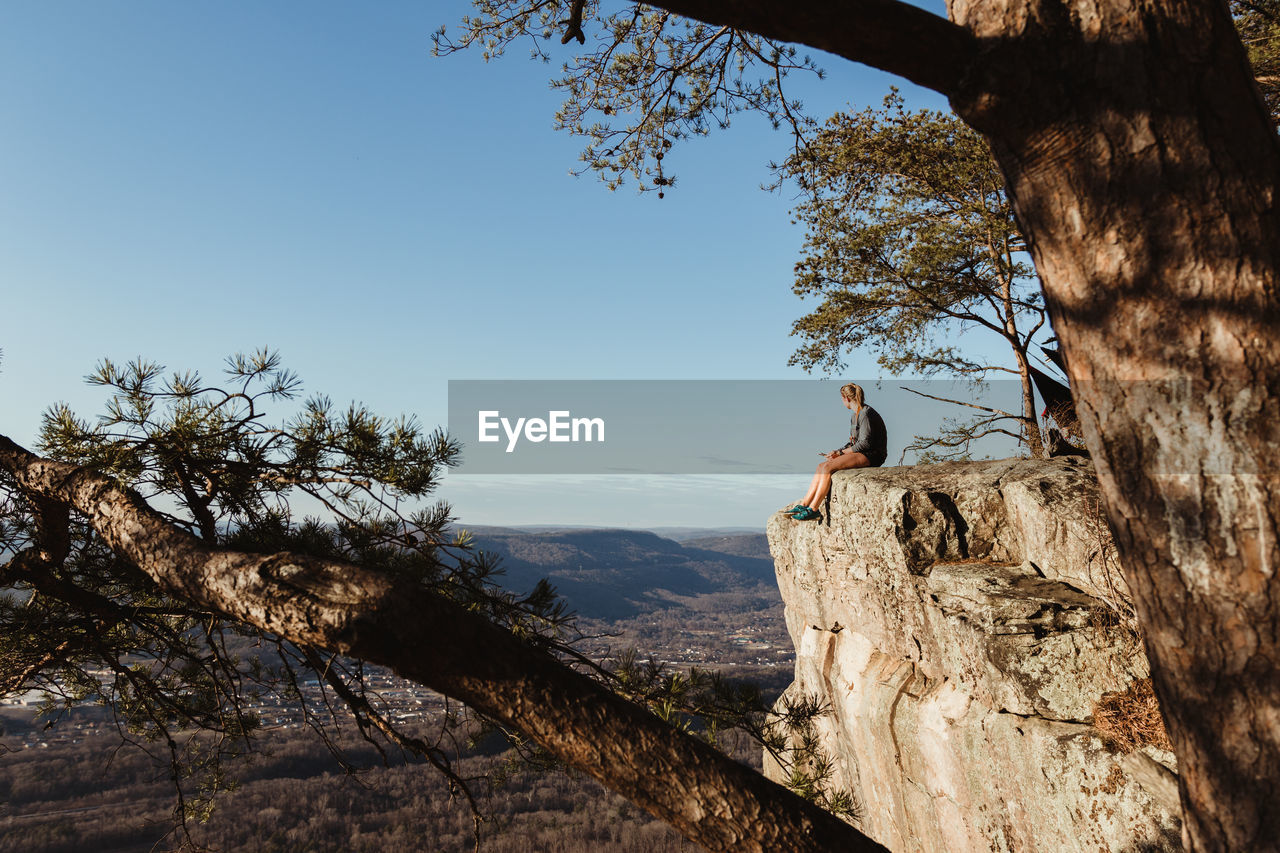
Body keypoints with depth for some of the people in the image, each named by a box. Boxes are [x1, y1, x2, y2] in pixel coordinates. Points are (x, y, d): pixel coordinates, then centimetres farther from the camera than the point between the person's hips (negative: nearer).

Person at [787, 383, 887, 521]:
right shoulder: (854, 416, 16)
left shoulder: (866, 414, -15)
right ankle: (803, 505, -10)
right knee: (821, 466, -5)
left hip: (871, 456, -9)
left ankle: (813, 510, -21)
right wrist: (838, 452, 3)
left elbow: (865, 443, -19)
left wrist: (841, 452, -11)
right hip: (858, 453, 9)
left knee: (827, 467, -22)